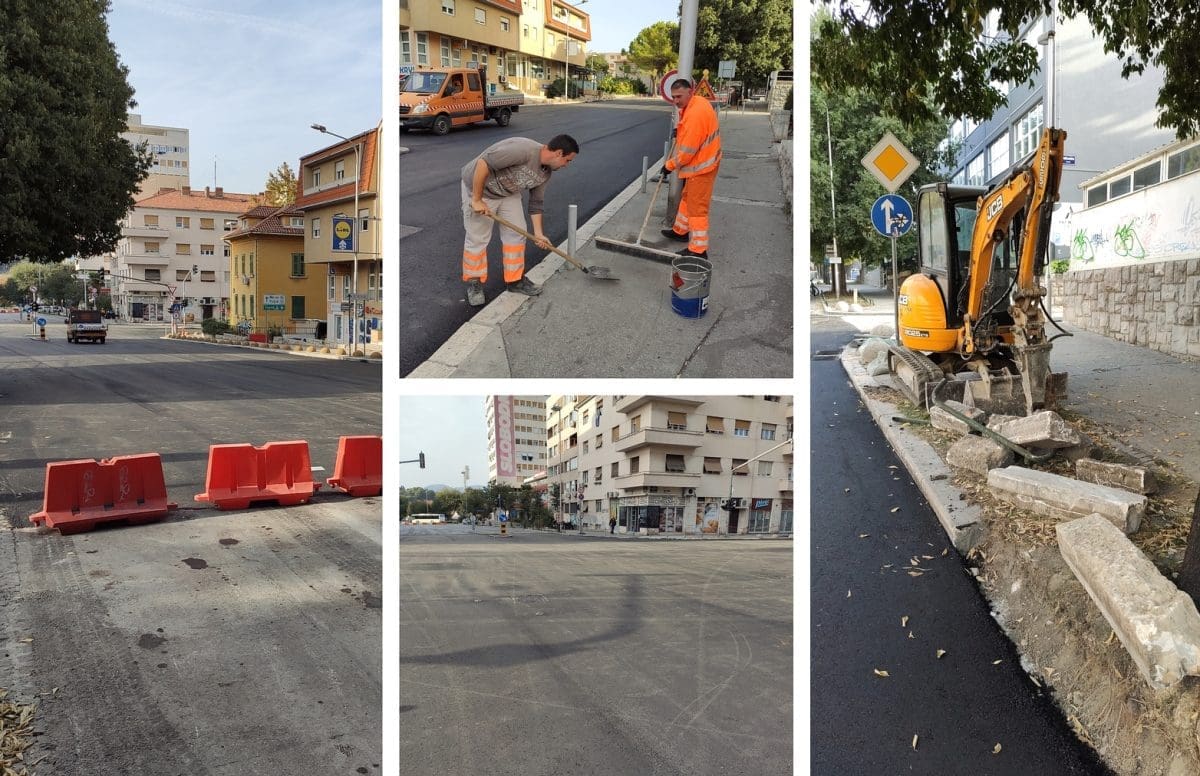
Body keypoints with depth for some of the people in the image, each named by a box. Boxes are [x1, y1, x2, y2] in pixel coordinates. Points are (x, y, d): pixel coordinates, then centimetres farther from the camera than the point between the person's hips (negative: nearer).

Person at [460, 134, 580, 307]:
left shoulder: (545, 173, -5)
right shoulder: (523, 150, -33)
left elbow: (536, 202, 7)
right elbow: (483, 163, -34)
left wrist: (538, 233, 5)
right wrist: (477, 199, -29)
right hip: (479, 187, -8)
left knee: (516, 234, 6)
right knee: (477, 239, -1)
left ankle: (515, 280, 18)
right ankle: (473, 283, 15)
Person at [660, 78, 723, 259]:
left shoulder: (695, 114, -27)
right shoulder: (698, 103, 5)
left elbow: (687, 150, -25)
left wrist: (670, 165, -13)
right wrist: (680, 131, 10)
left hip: (702, 166, -11)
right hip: (701, 162, 11)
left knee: (697, 208, -6)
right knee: (687, 198, 25)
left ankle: (699, 250, -2)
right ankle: (680, 231, 42)